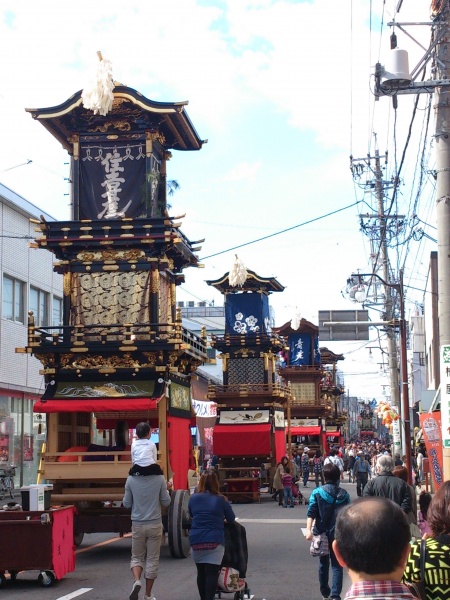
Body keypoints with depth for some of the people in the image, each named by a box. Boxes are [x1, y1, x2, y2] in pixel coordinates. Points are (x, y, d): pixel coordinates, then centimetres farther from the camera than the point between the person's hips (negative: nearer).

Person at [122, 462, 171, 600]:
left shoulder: (131, 479, -6)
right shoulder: (159, 479, -9)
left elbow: (126, 504, 2)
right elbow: (166, 502, -1)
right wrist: (166, 489, 15)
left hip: (137, 525, 1)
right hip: (155, 524, -1)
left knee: (136, 557, 16)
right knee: (152, 559, 10)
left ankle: (136, 581, -12)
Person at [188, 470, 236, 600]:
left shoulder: (193, 498, 4)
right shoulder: (221, 500, -2)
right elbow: (231, 519, 8)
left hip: (196, 541, 3)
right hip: (215, 541, -3)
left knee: (201, 572, 13)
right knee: (212, 573, -5)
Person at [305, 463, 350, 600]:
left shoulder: (317, 492, -6)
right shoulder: (344, 494, -2)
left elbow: (311, 513, -13)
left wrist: (308, 529, -17)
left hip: (321, 532, 0)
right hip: (338, 533, 0)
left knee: (323, 563, 17)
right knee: (337, 565, 2)